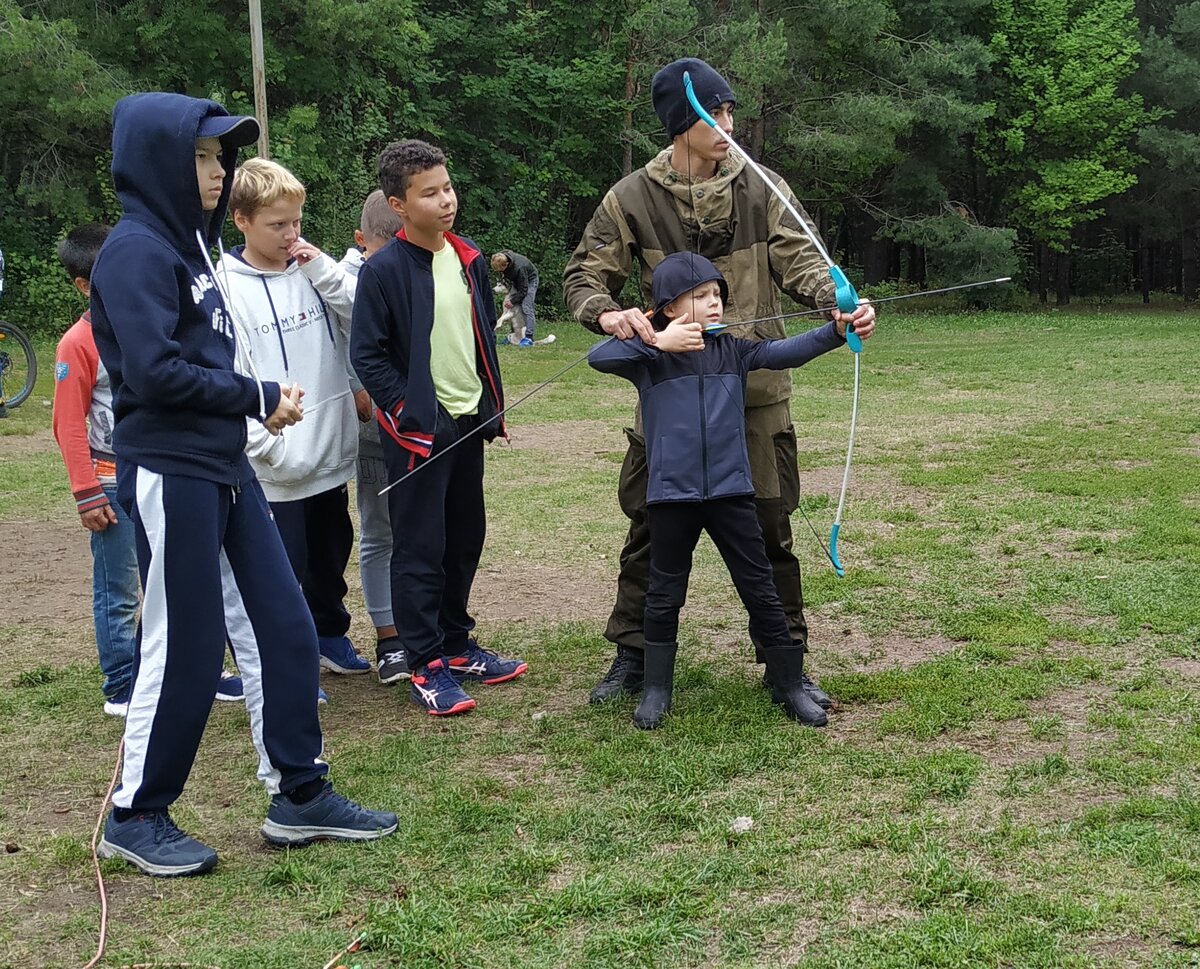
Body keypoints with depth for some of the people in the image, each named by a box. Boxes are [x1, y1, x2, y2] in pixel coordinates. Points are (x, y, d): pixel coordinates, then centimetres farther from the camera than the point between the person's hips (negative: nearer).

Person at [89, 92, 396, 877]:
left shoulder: (187, 242, 15)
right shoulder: (136, 250, -13)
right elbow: (154, 370, -21)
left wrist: (259, 400, -3)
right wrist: (258, 397, -11)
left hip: (225, 468, 9)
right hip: (170, 475, -9)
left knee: (281, 627, 10)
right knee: (183, 650, 0)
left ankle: (299, 794, 21)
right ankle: (136, 816, 17)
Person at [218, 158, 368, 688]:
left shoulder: (311, 271, 4)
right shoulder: (226, 286, -12)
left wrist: (323, 269, -12)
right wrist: (270, 446, -19)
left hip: (331, 451, 6)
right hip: (275, 467, -6)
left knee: (332, 552, 21)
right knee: (284, 568, 3)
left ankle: (329, 635, 41)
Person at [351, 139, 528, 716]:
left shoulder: (468, 260, 7)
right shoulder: (384, 270, -13)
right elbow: (366, 354, -11)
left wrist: (493, 405, 13)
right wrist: (408, 415, -15)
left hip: (470, 423, 7)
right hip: (419, 430, -7)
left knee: (465, 539, 14)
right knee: (420, 549, -1)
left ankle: (456, 645, 28)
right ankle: (426, 667, 7)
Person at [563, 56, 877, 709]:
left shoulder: (761, 189, 0)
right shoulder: (632, 198, -2)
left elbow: (797, 261, -7)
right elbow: (583, 276, 1)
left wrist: (839, 302, -27)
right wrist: (606, 313, -22)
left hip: (757, 388, 0)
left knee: (770, 527, 6)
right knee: (650, 524, 8)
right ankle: (633, 655, 24)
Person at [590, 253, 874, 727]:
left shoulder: (733, 349, 3)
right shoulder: (650, 356, -3)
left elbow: (785, 352, -10)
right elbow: (598, 357, -16)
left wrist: (835, 332, -25)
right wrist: (657, 342, -20)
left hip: (730, 491, 2)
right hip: (671, 494, -2)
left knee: (760, 589, 8)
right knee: (664, 595, 11)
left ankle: (789, 684, 20)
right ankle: (656, 690, 25)